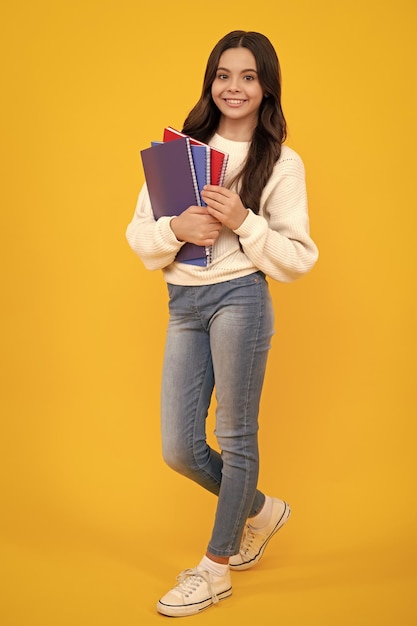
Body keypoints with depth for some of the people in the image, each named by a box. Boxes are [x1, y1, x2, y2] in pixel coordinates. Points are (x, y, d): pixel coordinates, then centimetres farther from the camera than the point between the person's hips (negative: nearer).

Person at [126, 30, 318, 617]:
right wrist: (176, 228, -14)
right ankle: (260, 509, 35)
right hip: (182, 304, 4)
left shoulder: (282, 163, 0)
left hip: (240, 299, -4)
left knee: (235, 437, 5)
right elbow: (139, 232, 6)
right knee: (179, 449, 7)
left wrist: (242, 222, -17)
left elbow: (297, 258, -3)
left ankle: (217, 566, 23)